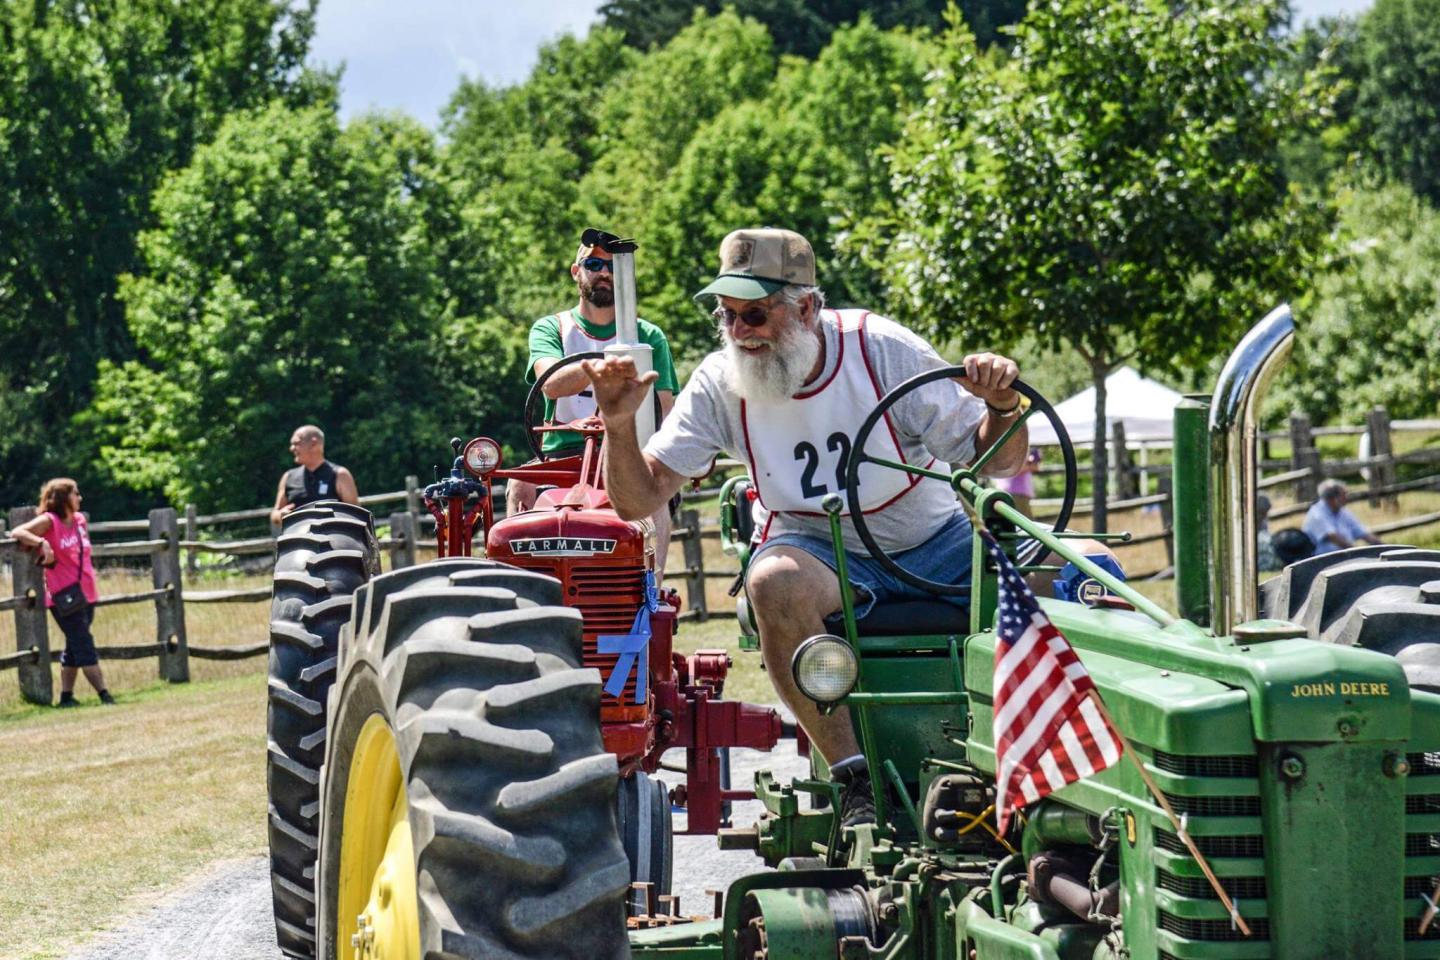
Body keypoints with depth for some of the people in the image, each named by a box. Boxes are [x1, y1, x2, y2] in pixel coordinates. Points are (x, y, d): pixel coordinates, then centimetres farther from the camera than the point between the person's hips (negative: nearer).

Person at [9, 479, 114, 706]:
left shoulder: (80, 520, 11)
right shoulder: (49, 521, -9)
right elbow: (17, 532, -20)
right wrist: (41, 543, -33)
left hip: (86, 594, 7)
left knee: (74, 648, 11)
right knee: (84, 645, -8)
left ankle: (66, 696, 17)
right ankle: (104, 694, -9)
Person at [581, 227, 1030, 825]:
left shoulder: (881, 349, -11)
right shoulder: (720, 383, -7)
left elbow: (996, 461, -8)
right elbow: (639, 500, -7)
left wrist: (1002, 407, -30)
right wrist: (619, 425, -24)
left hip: (933, 539, 1)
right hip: (822, 551, -1)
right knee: (774, 582, -38)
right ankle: (853, 776, -32)